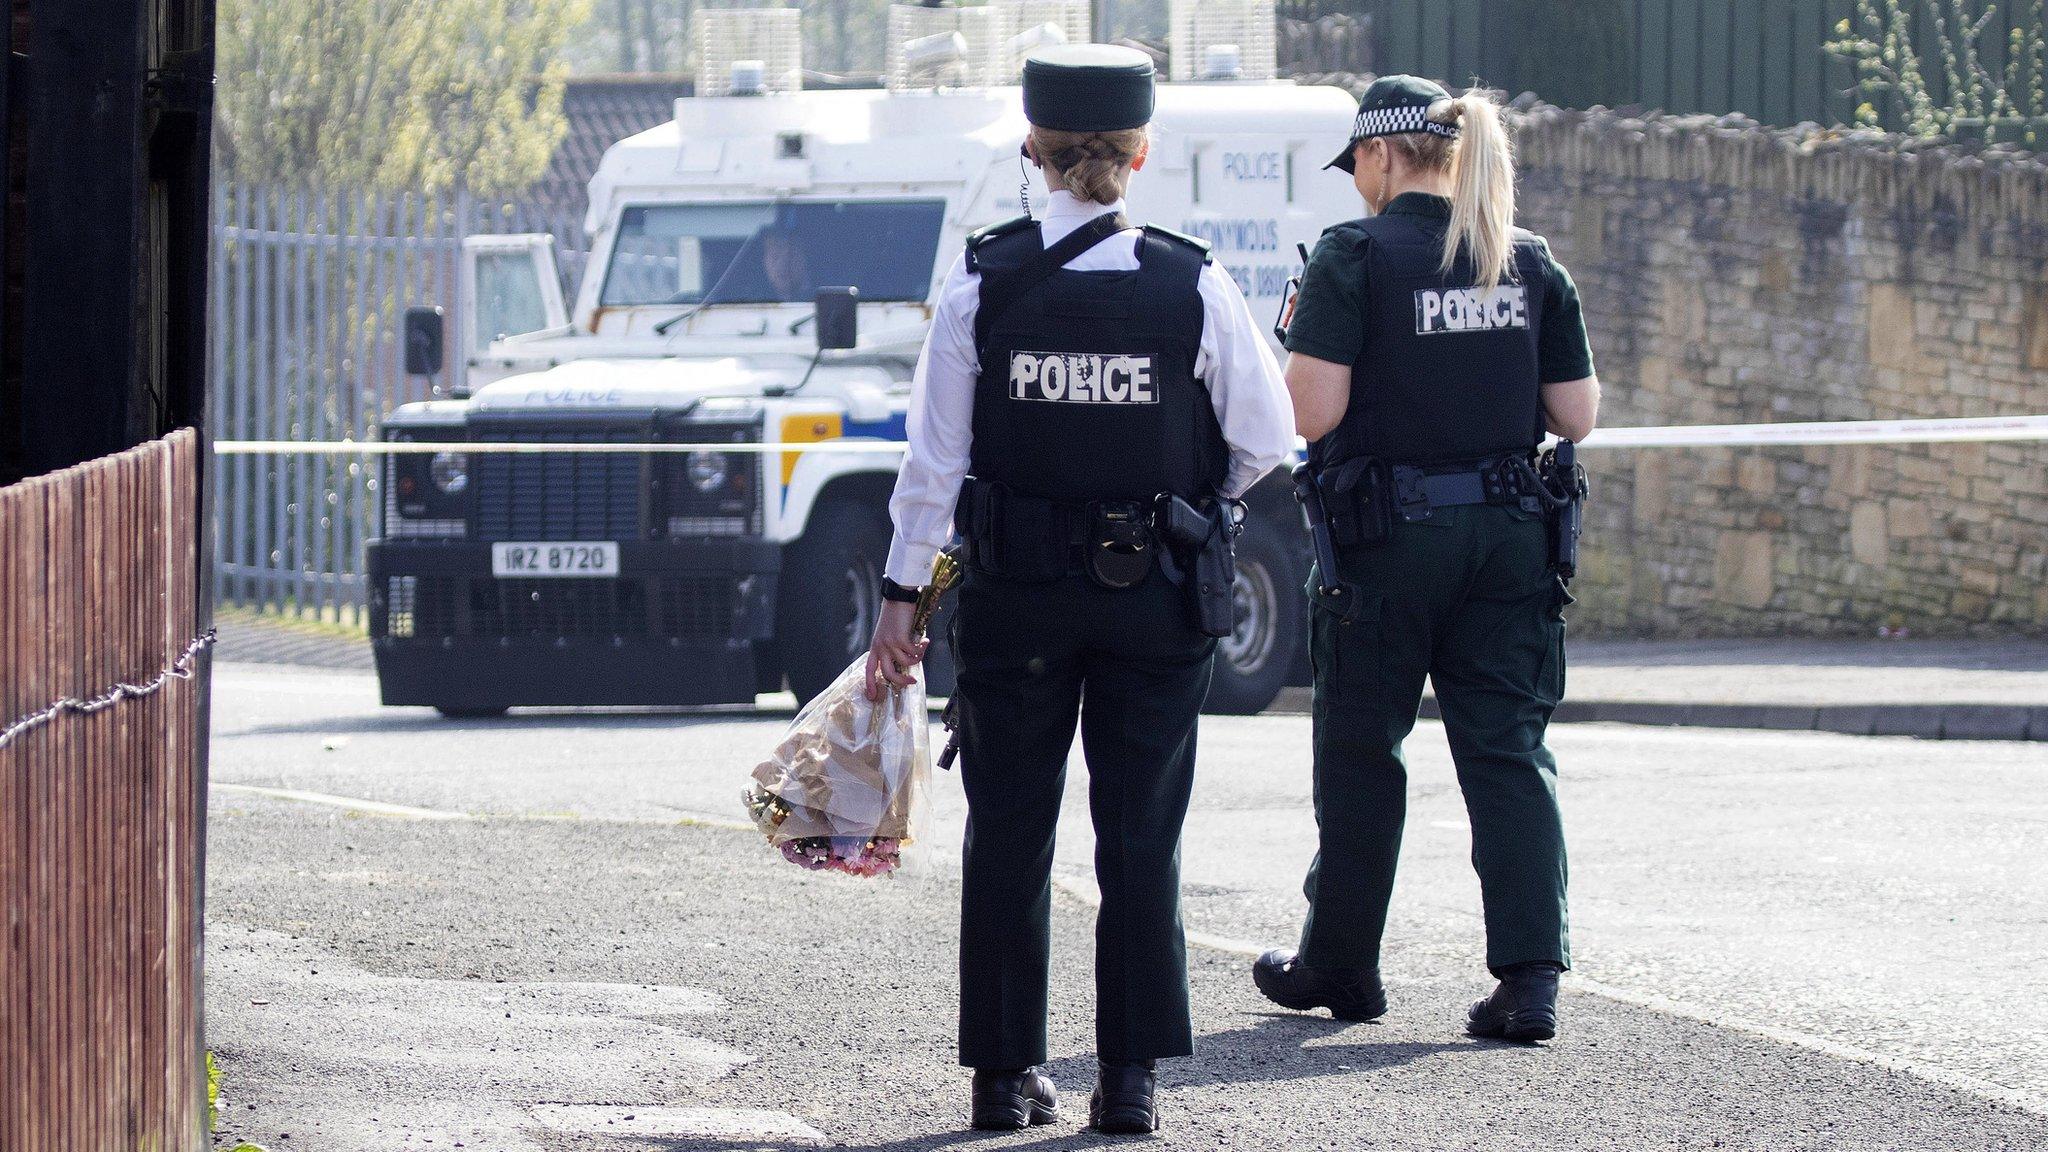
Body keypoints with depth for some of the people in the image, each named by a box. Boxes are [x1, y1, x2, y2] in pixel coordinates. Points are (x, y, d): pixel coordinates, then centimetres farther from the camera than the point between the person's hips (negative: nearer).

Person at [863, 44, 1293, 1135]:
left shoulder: (983, 281, -7)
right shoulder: (1194, 287, -7)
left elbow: (934, 458, -4)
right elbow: (1265, 442, 0)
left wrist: (902, 594, 2)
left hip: (1014, 593, 0)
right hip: (1155, 595, 0)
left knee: (1009, 834, 10)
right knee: (1141, 838, 7)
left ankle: (1005, 1074, 12)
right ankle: (1131, 1075, 4)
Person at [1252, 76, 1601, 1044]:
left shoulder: (1357, 258, -9)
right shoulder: (1530, 264, 5)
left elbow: (1312, 412, -15)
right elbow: (1576, 416, 5)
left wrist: (1303, 343, 4)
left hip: (1388, 537, -3)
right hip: (1509, 531, 4)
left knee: (1360, 751, 10)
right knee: (1509, 749, 3)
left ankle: (1339, 965, 22)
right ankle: (1530, 975, -8)